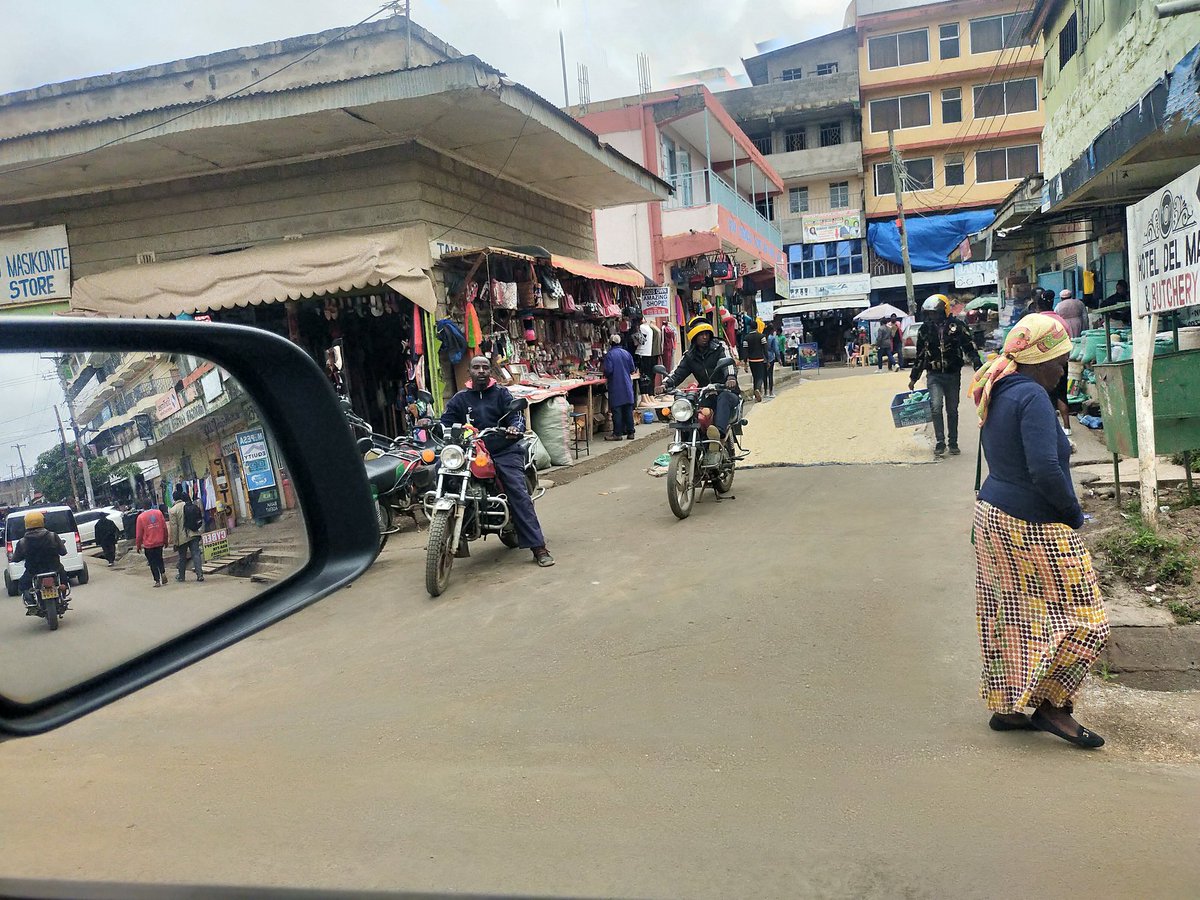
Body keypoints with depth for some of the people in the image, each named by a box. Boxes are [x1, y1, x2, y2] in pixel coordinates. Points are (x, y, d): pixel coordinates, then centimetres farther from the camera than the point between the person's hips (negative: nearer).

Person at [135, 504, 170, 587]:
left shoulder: (141, 517, -9)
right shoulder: (159, 512, -3)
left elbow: (139, 533, -5)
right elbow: (165, 528, 1)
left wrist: (138, 546, 8)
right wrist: (165, 540, 12)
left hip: (148, 544, -2)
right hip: (160, 542, 2)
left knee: (153, 563, 7)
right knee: (159, 559, 21)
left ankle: (157, 581, 6)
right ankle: (163, 572, -1)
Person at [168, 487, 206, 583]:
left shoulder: (173, 510, -9)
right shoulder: (191, 506, 5)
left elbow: (173, 527, -9)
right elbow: (200, 520, 11)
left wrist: (174, 542, -4)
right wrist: (199, 532, 21)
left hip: (182, 537, -3)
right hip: (194, 535, 3)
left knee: (182, 557, 11)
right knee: (196, 554, 0)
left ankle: (181, 576, 24)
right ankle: (200, 574, -8)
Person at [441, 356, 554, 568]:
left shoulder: (501, 393, 10)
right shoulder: (460, 398, 15)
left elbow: (516, 414, -3)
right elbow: (445, 423, 9)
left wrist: (515, 428, -26)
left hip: (504, 451, -2)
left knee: (519, 494, -15)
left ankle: (538, 548, -17)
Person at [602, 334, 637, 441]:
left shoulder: (609, 354, -10)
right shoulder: (626, 353, 4)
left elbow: (608, 370, -16)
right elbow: (632, 369, 6)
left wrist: (606, 376, 5)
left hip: (615, 386, -5)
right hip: (627, 386, 5)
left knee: (616, 410, -2)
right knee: (628, 410, 9)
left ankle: (617, 433, -2)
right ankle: (630, 432, 12)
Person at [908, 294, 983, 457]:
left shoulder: (957, 326, -5)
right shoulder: (925, 329, 2)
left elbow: (970, 348, -3)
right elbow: (920, 355, 11)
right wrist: (913, 378, 15)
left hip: (953, 375, 0)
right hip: (934, 376, 0)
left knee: (952, 410, 9)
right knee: (936, 407, -16)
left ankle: (953, 443, 21)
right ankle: (940, 442, -5)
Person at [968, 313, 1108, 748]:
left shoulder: (999, 393, 9)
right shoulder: (1032, 396, -20)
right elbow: (1045, 468, -29)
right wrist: (1074, 512, -13)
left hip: (992, 514, 10)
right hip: (1032, 527, -9)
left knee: (1009, 615, 17)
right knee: (1079, 616, 5)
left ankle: (1005, 706, 26)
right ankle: (1051, 705, 10)